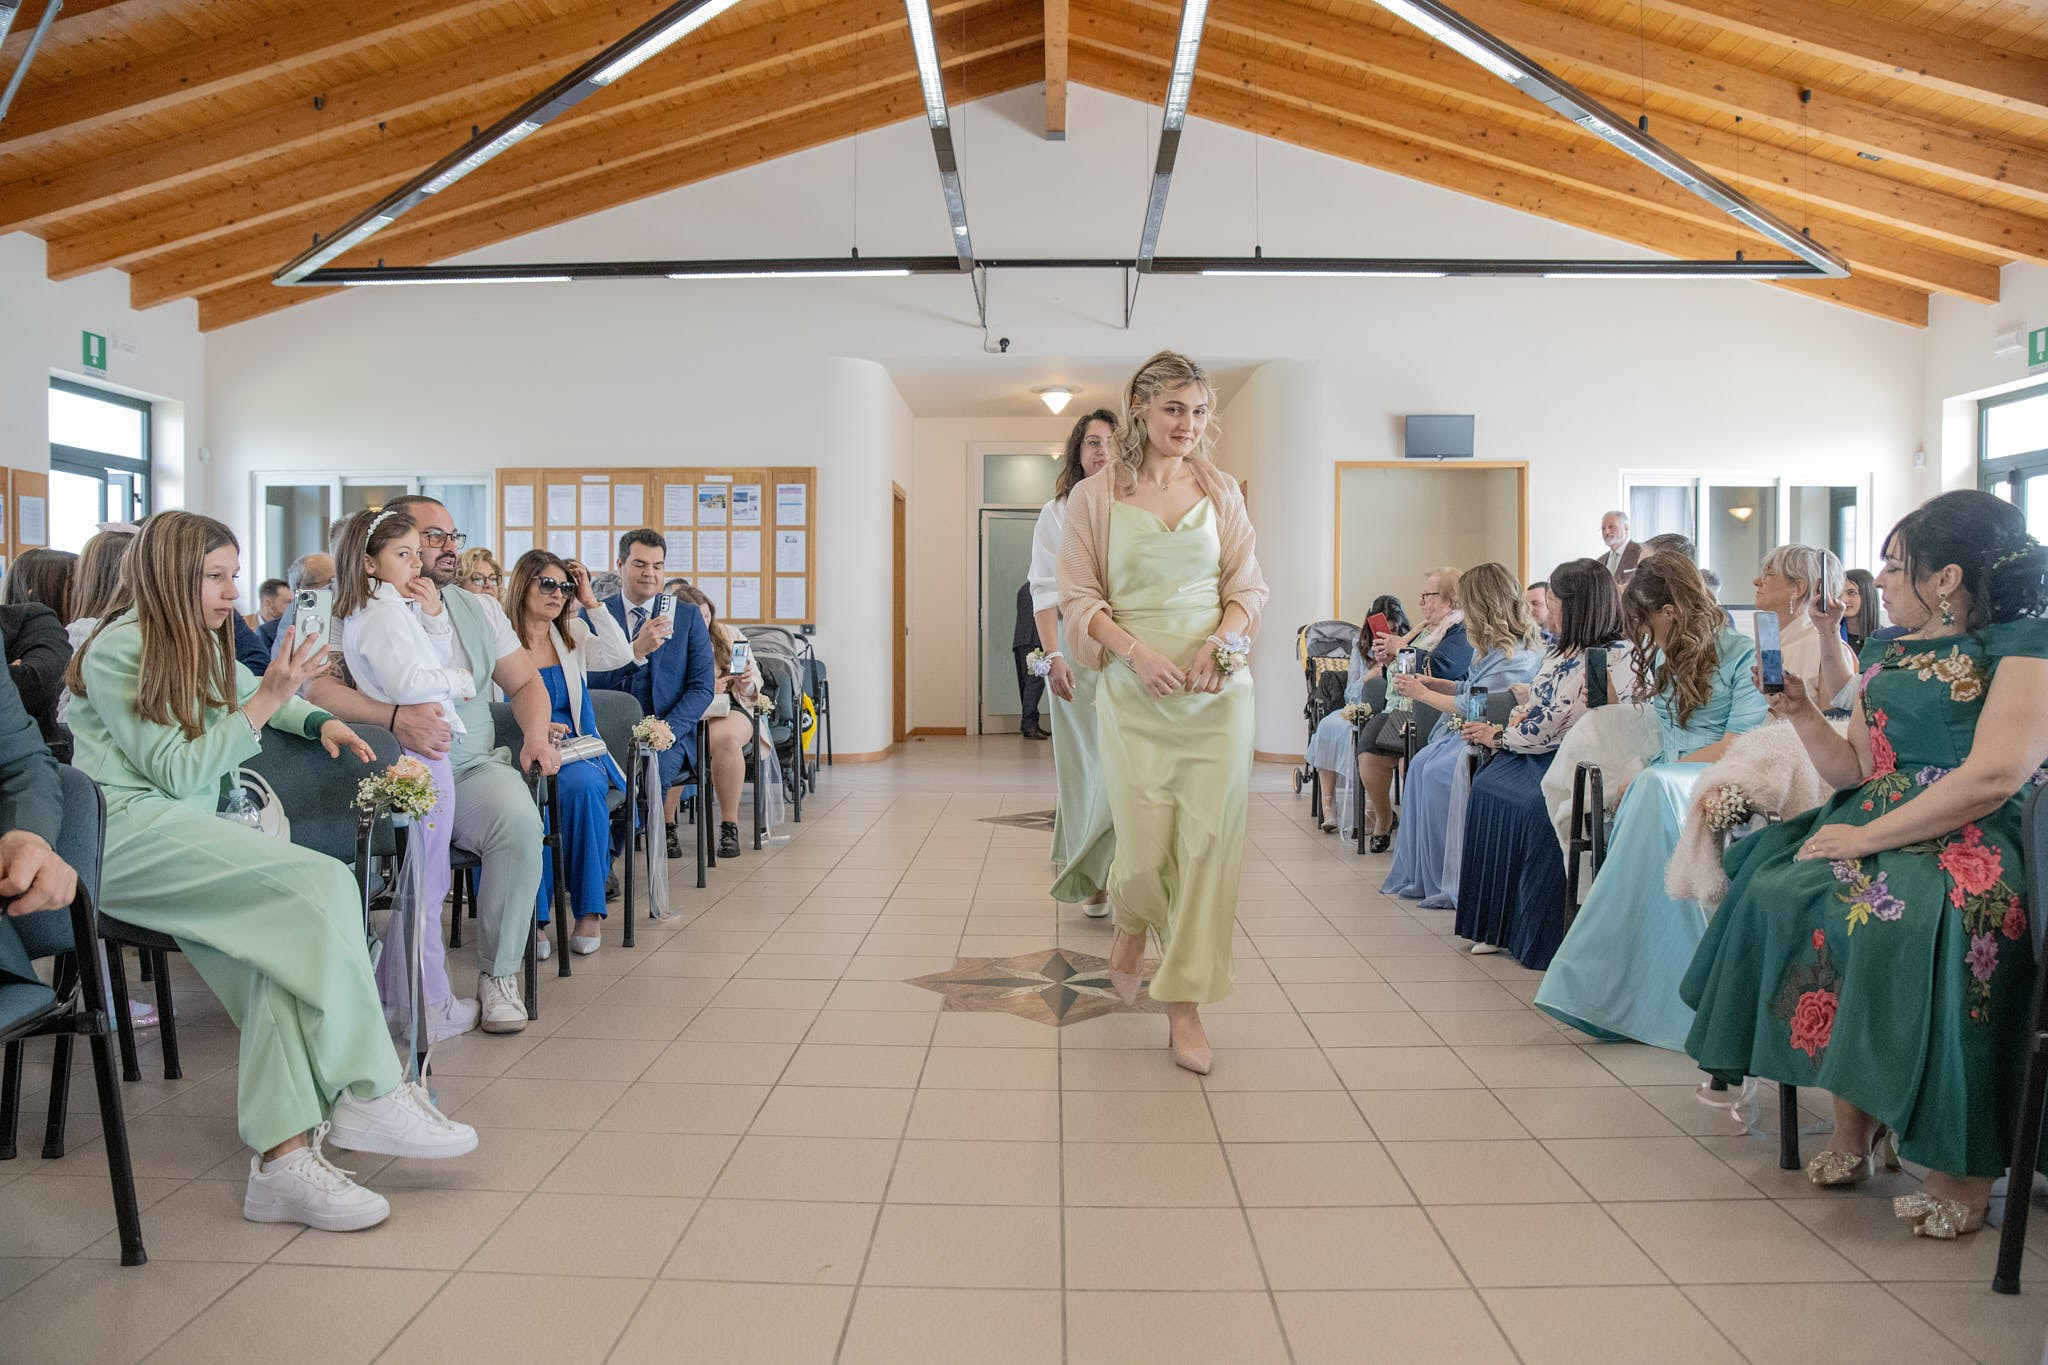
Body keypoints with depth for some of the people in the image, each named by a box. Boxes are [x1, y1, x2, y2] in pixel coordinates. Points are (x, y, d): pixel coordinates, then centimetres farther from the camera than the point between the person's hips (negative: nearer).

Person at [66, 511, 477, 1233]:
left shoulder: (200, 646, 20)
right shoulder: (118, 651, -5)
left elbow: (254, 697, 40)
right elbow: (179, 773, -10)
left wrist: (320, 720, 20)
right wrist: (265, 702, -13)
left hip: (183, 832, 8)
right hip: (125, 834, -8)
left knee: (285, 939, -24)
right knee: (322, 885, -28)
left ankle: (284, 1154, -33)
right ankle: (369, 1093, -24)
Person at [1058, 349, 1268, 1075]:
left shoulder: (1221, 491, 9)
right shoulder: (1094, 496, 3)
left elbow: (1249, 584, 9)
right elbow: (1078, 595, 1)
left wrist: (1221, 642, -11)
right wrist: (1135, 650, -14)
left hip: (1218, 690, 2)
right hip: (1133, 691, -2)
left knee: (1207, 842, -2)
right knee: (1143, 846, -2)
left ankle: (1186, 1004, 10)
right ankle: (1130, 922, 36)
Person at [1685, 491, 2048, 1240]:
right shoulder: (1886, 653, 18)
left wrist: (1866, 836, -20)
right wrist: (1802, 714, 3)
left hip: (1971, 842, -7)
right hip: (1873, 830, 8)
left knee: (1909, 920, -36)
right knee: (1779, 888, -18)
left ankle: (1959, 1165, -20)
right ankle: (1854, 1118, -10)